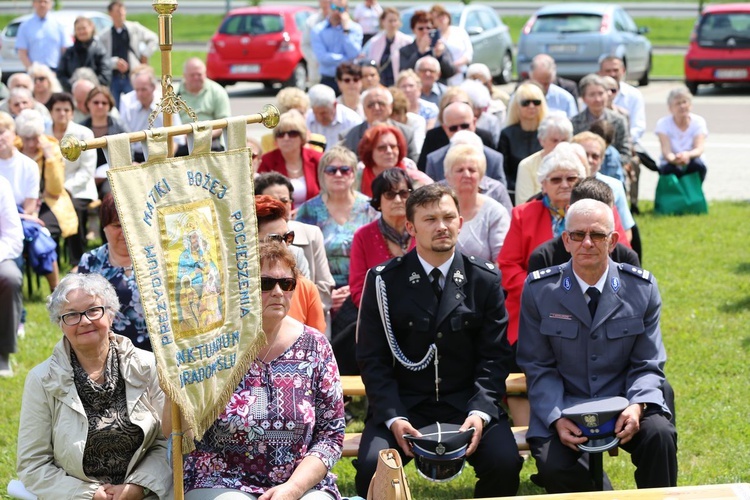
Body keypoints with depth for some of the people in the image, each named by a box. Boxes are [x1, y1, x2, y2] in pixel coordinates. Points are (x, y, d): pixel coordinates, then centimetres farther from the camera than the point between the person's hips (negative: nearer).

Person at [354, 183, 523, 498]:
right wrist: (393, 417, -16)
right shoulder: (384, 281, 1)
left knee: (504, 464, -26)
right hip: (402, 404, -1)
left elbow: (495, 356, 2)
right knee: (371, 467, -29)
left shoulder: (486, 280, 4)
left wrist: (480, 412, -15)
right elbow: (372, 358, -1)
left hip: (467, 402, 1)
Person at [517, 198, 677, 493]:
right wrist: (556, 419, -17)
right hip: (563, 405, -1)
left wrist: (637, 406, -18)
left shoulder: (642, 289, 1)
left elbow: (648, 365, 3)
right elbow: (538, 367, 0)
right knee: (553, 466, -29)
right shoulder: (539, 290, -1)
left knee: (660, 434, -30)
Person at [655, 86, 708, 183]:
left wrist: (687, 155, -45)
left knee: (698, 165, -32)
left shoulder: (698, 121, -6)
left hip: (692, 167, 1)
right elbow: (666, 151, -21)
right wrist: (674, 159, -46)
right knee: (666, 168, -34)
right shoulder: (663, 123, -8)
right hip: (672, 165, -1)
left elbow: (699, 149, -20)